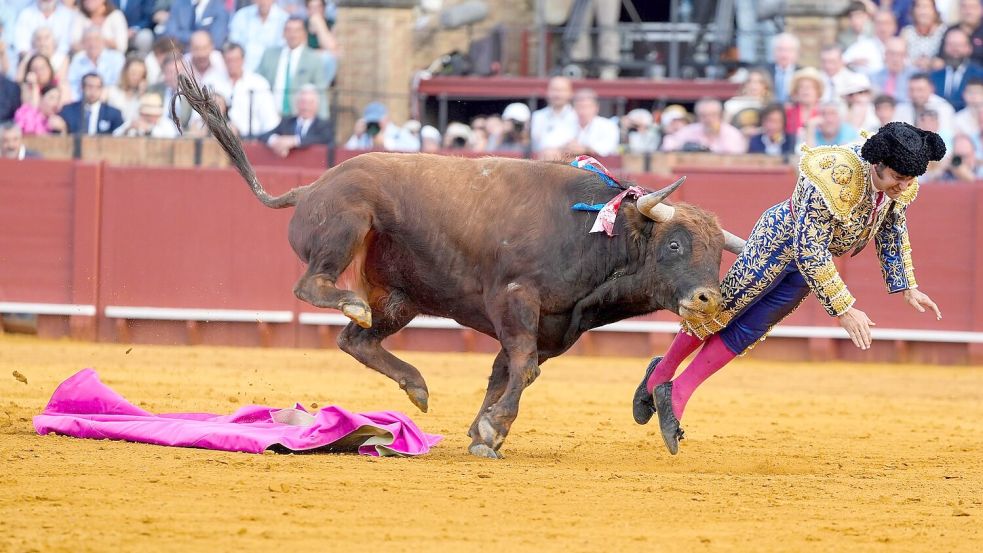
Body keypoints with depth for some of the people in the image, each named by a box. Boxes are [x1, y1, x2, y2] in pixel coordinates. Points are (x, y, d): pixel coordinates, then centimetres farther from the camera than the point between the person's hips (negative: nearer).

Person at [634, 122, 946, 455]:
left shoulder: (900, 183, -17)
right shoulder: (832, 180, -41)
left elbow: (893, 231, 4)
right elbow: (809, 252, -36)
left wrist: (907, 288, 6)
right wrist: (844, 309, -36)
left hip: (810, 254, 7)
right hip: (780, 239, -7)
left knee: (747, 331, 9)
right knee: (722, 310, 10)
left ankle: (676, 396, 16)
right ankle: (663, 372, 33)